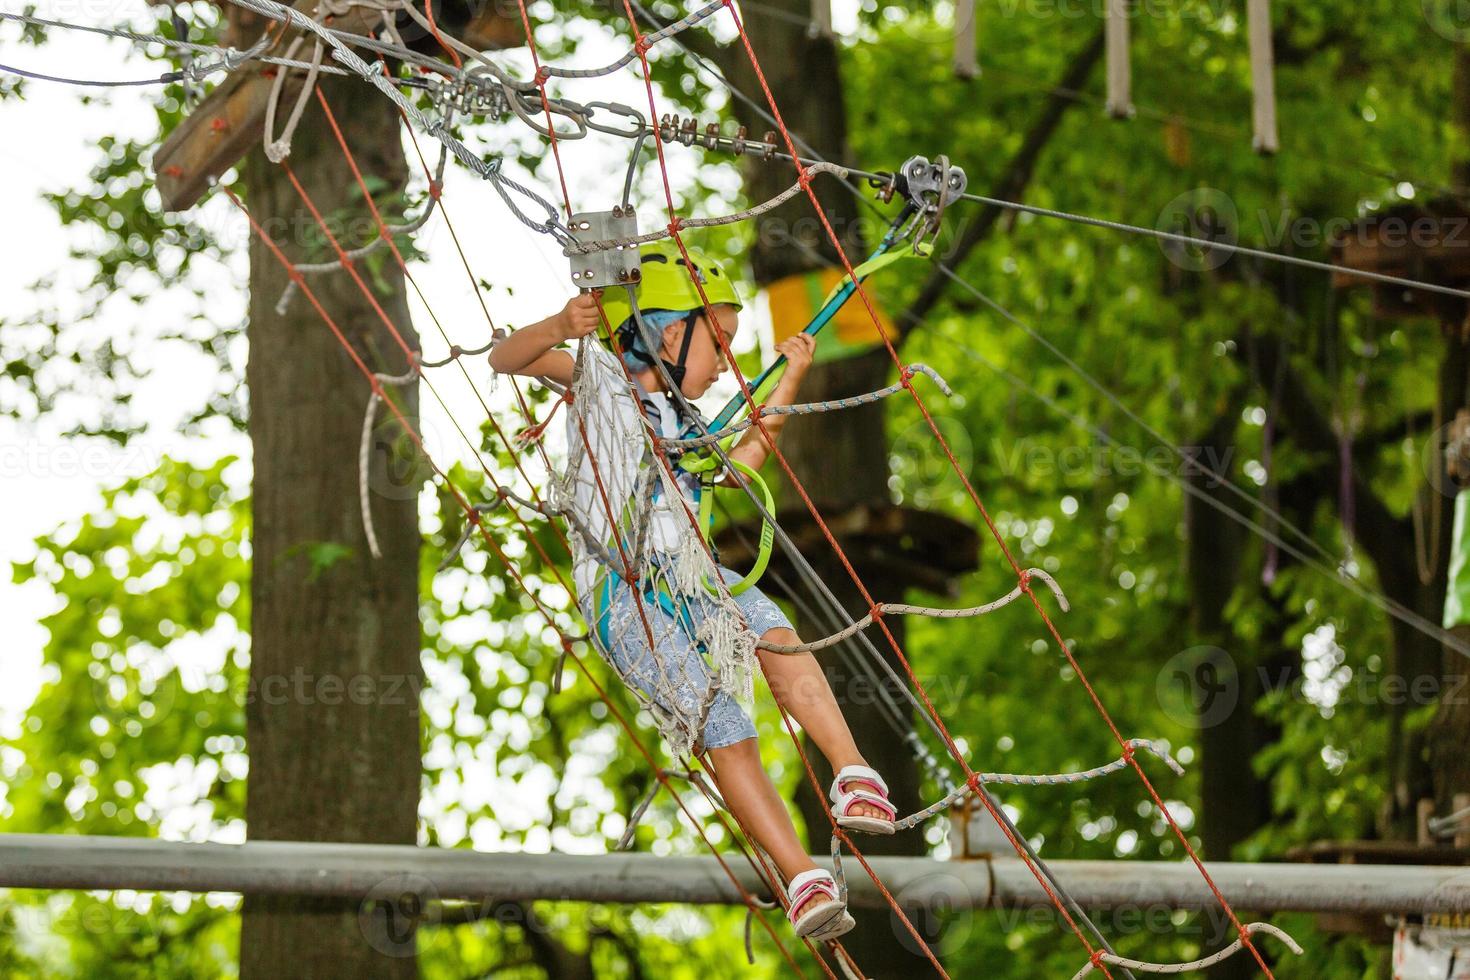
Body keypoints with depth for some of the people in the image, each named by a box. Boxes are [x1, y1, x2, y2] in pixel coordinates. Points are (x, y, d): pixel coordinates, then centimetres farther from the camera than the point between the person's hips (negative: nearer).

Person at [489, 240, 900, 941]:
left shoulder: (682, 420, 27)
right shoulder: (598, 377, 5)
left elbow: (736, 466, 39)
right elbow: (507, 358, -8)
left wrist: (789, 383, 34)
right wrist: (558, 327, -30)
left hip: (690, 575, 6)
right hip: (623, 595, -6)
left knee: (770, 631, -29)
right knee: (721, 727, -20)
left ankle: (851, 773, -37)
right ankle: (802, 879, -22)